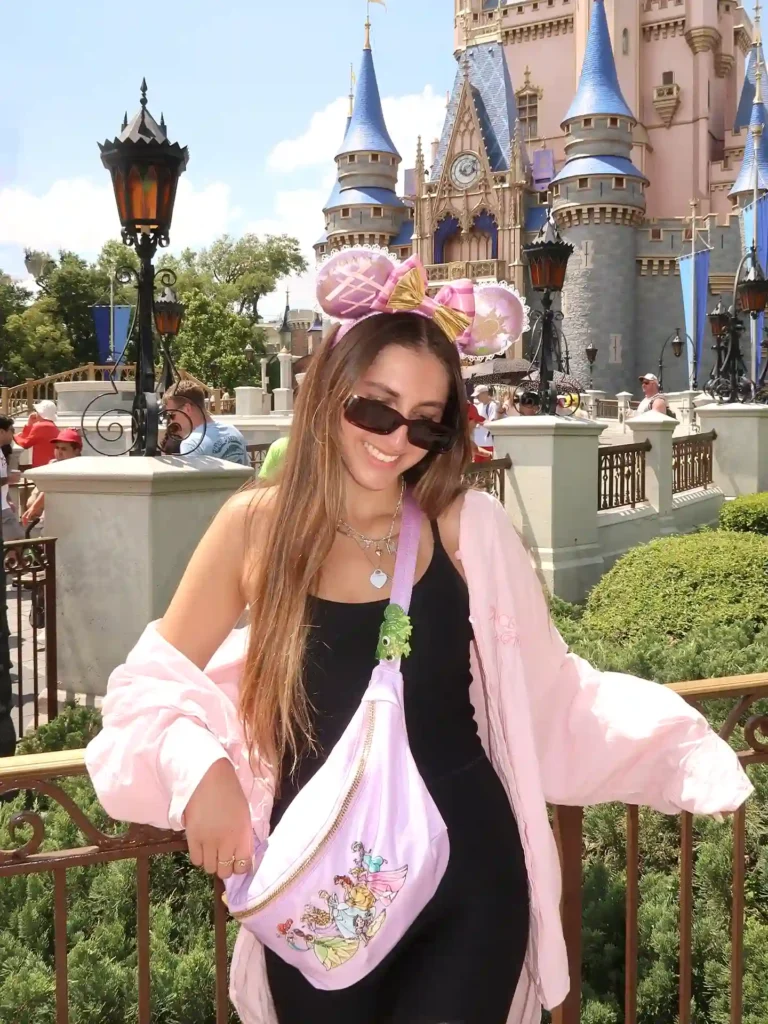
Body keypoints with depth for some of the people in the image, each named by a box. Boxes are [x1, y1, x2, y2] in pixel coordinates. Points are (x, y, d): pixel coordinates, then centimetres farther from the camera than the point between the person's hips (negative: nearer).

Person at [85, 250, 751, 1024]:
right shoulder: (256, 525, -6)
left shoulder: (467, 527, -6)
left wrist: (682, 750, -10)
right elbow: (157, 683, 2)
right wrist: (198, 769, -15)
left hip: (467, 876, 0)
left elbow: (551, 691, -1)